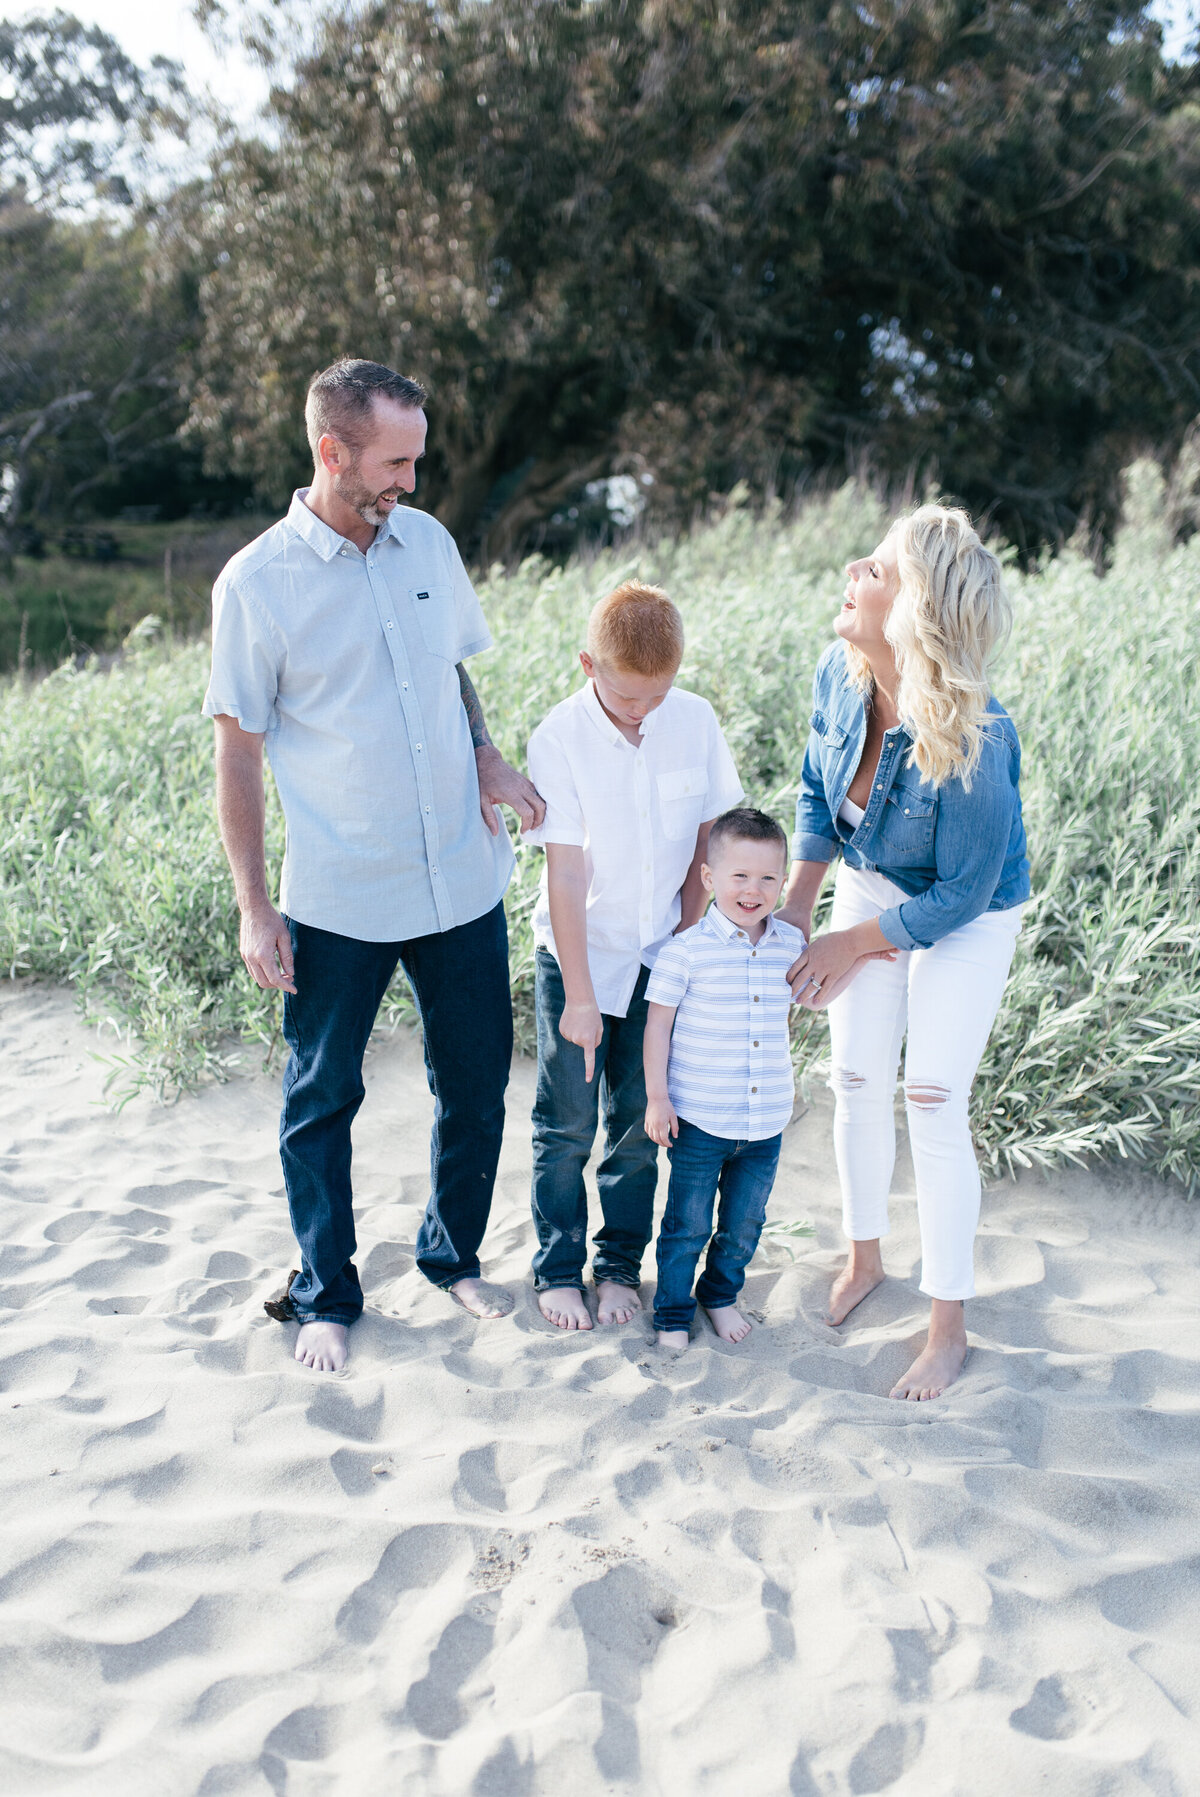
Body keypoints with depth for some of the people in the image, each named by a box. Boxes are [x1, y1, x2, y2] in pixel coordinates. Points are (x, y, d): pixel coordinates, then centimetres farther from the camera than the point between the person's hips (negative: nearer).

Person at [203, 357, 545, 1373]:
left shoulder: (428, 542, 3)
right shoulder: (257, 584, -10)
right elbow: (237, 750, -6)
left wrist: (487, 759, -2)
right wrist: (254, 908, -7)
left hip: (463, 881, 4)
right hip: (338, 902, -4)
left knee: (476, 1083, 13)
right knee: (323, 1100, 10)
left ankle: (455, 1257, 36)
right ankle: (327, 1298, 29)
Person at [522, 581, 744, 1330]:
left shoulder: (696, 721, -8)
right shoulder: (559, 739, -18)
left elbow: (707, 839, 2)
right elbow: (566, 874, -18)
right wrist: (579, 997, -16)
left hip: (659, 956, 3)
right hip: (578, 955, -3)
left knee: (640, 1120, 11)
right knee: (567, 1125, 6)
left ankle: (621, 1264, 28)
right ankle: (558, 1268, 25)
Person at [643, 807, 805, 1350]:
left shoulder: (791, 945, 1)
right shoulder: (687, 950, -13)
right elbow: (658, 1023, -7)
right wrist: (656, 1097, -8)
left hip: (766, 1121, 4)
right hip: (698, 1120, -4)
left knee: (744, 1223, 17)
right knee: (687, 1225, 8)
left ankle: (721, 1296, 41)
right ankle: (671, 1315, 27)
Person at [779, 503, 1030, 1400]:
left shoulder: (975, 739, -37)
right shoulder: (840, 672, -19)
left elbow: (961, 894, -25)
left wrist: (854, 945, -16)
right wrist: (794, 910, -5)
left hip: (967, 918, -5)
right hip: (869, 886, 6)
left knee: (933, 1109, -5)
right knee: (856, 1084, 11)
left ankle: (949, 1329, 14)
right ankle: (865, 1258, 37)